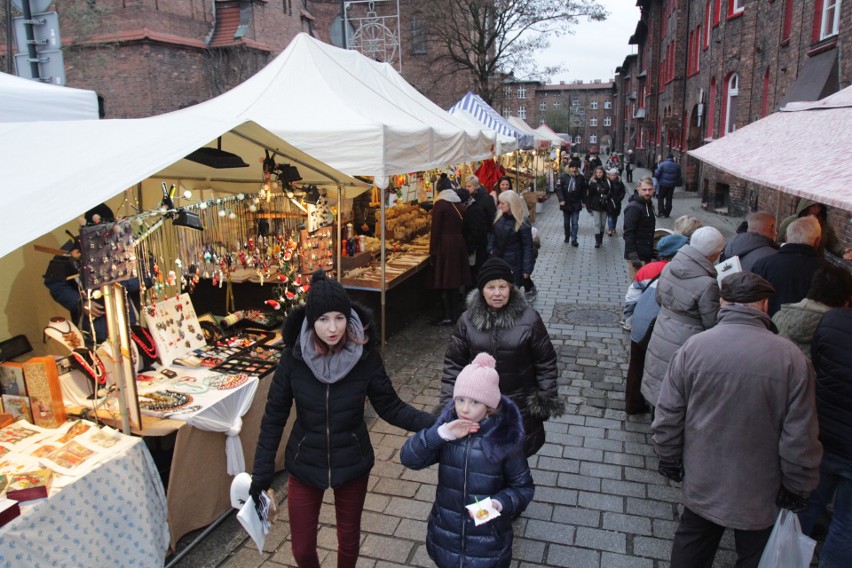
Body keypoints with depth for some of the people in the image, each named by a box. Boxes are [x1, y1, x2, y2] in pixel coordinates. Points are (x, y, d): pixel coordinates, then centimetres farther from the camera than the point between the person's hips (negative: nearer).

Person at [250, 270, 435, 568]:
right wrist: (262, 473, -7)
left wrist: (435, 424, -25)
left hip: (352, 465, 0)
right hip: (304, 466, 0)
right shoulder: (294, 356, -17)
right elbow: (274, 416, -8)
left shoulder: (365, 354, -18)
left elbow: (390, 406, -11)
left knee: (349, 539, 20)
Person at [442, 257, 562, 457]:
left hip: (520, 406, -1)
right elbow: (453, 364, -1)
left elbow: (546, 363, -4)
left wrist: (547, 400, -3)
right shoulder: (467, 320, -6)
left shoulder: (529, 319, -12)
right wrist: (448, 403, -4)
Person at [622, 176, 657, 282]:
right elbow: (628, 233, -21)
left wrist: (652, 252, 19)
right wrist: (633, 256, -27)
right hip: (637, 256, -9)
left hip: (647, 255, 9)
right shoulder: (633, 207, -15)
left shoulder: (648, 205, 14)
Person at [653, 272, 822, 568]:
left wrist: (669, 461, 7)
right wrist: (798, 488, 2)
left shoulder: (693, 347, -13)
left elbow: (668, 416, -7)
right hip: (760, 490, -1)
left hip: (701, 481, 1)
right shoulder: (791, 359, -18)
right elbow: (800, 438, -13)